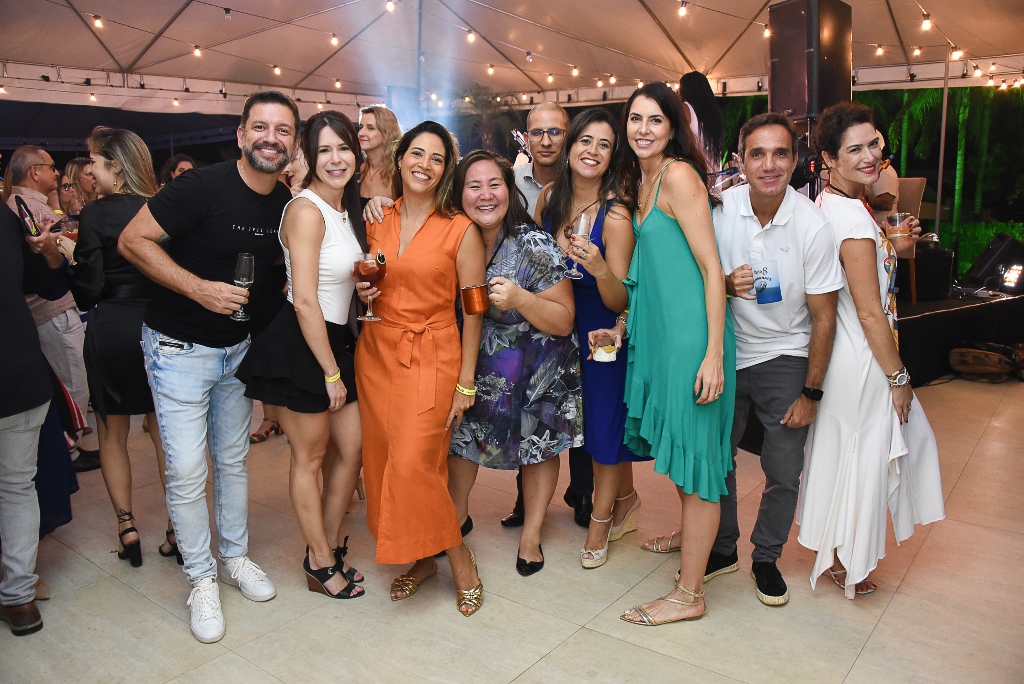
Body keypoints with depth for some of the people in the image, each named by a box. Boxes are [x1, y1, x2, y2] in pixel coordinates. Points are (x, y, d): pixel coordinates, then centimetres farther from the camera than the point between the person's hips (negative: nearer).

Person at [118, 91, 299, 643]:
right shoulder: (203, 187, -19)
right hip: (179, 348, -5)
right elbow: (133, 240, -17)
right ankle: (201, 579, 17)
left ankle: (235, 556, 34)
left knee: (233, 459, 16)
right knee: (187, 471, -2)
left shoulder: (287, 205, -2)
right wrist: (199, 288, -24)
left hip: (237, 348, 5)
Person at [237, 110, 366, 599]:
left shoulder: (346, 208, 11)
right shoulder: (306, 211, -17)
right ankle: (320, 564, 23)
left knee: (352, 450, 12)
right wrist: (331, 372, -17)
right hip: (299, 346, -8)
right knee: (310, 457, 6)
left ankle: (327, 546, 30)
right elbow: (305, 302, -21)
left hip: (335, 339, 9)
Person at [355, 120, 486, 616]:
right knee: (382, 462, 5)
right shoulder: (376, 222, 9)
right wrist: (364, 293, -3)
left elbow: (473, 310, -5)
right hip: (376, 352, 5)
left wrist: (465, 383, -9)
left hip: (431, 357, -5)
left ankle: (459, 558, 11)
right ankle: (418, 558, 24)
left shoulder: (461, 230, -4)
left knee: (415, 464, -12)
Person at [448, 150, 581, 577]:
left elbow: (564, 322, -17)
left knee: (539, 443, 8)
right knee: (460, 433, 11)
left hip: (536, 370, -3)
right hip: (475, 362, 4)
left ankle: (532, 533, 30)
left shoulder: (536, 246, -19)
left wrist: (519, 298, -33)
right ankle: (457, 516, 38)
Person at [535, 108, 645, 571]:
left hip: (601, 333, -6)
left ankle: (600, 523, 30)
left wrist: (600, 269, -42)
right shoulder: (550, 196, -8)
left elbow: (620, 301, -24)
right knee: (581, 419, 18)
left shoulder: (615, 216, -24)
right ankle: (624, 499, 42)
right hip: (556, 328, 6)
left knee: (604, 422, 7)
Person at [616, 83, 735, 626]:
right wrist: (624, 325, 16)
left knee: (694, 454, 0)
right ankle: (689, 537, 45)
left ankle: (689, 594, 13)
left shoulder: (678, 175, -12)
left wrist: (714, 354, -20)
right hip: (660, 329, 9)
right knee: (675, 446, 22)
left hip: (692, 332, -9)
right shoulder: (641, 178, 15)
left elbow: (712, 268, -16)